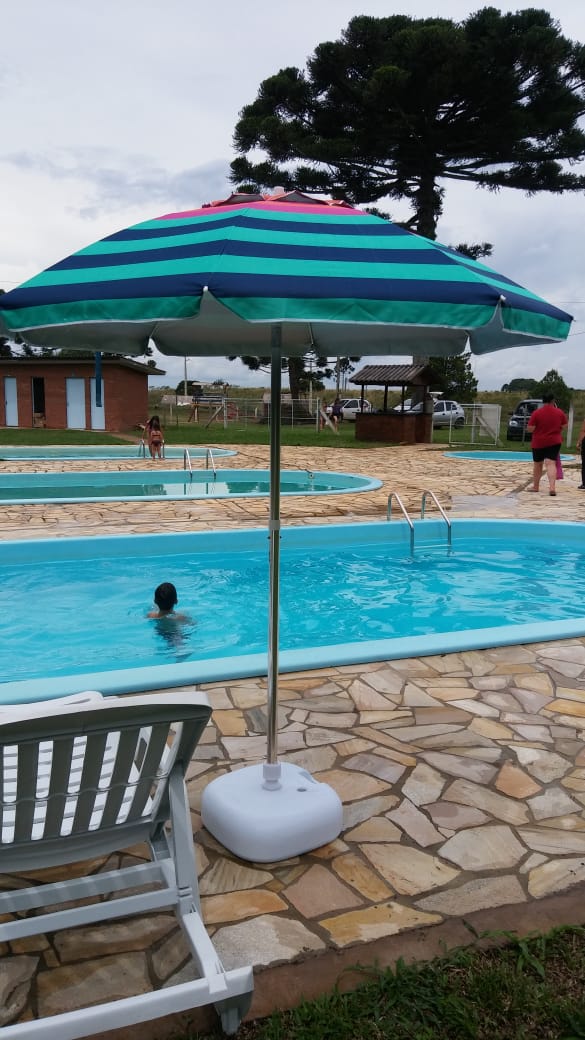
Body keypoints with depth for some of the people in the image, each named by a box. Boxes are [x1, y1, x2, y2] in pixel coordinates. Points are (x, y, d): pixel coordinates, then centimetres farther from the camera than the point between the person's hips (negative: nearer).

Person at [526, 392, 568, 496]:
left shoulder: (536, 413, -12)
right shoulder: (560, 412, -3)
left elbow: (530, 429, -12)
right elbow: (564, 426, 4)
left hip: (538, 443, -1)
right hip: (554, 442, 1)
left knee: (537, 464, 14)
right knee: (551, 464, -5)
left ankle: (535, 486, 27)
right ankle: (552, 487, -21)